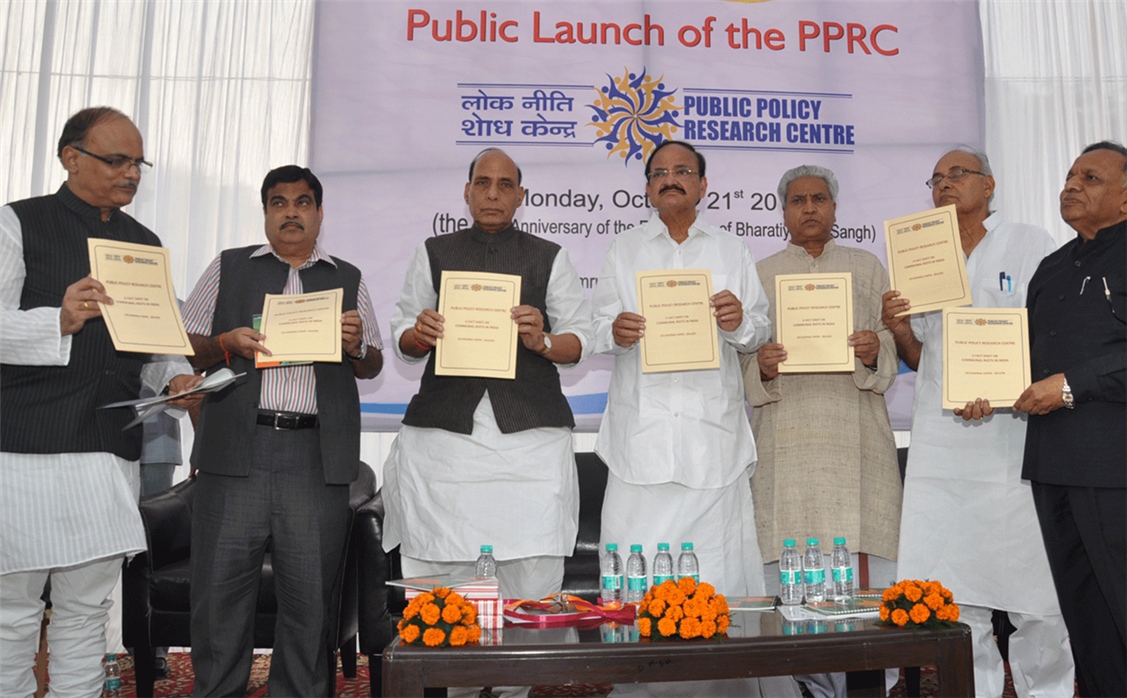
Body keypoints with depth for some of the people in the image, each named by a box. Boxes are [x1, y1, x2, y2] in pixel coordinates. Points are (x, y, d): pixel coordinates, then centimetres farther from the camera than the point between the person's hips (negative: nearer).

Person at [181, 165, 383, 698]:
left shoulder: (348, 279, 17)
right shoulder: (228, 268, 16)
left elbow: (373, 367, 18)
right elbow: (184, 349, 13)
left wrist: (356, 344, -4)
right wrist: (226, 344, -7)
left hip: (316, 457, 0)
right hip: (235, 450, 0)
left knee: (310, 597, 2)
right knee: (220, 589, 2)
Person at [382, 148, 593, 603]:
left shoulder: (550, 258, 16)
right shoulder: (433, 254, 18)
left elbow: (581, 339, 11)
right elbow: (403, 340, 17)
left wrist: (542, 342, -10)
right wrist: (420, 335, -6)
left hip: (530, 432, 0)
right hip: (445, 430, 1)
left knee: (534, 583, -6)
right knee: (442, 571, -2)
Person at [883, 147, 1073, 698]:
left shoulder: (1030, 245, 7)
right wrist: (899, 331, -3)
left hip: (1016, 433, -3)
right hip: (940, 441, 3)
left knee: (1035, 587, 0)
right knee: (949, 593, 3)